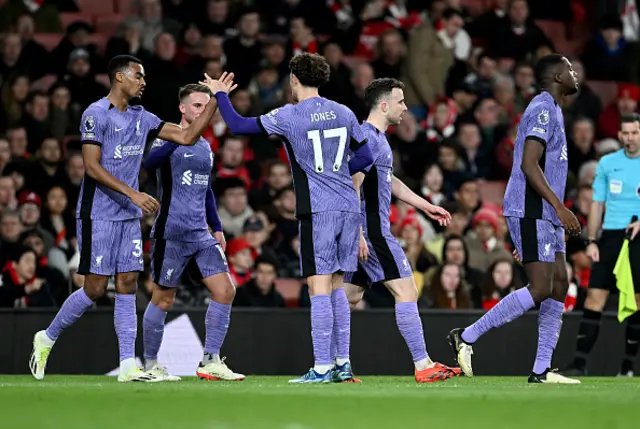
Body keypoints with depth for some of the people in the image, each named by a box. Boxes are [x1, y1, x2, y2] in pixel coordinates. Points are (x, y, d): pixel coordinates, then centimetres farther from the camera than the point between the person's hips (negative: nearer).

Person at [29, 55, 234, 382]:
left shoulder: (141, 118, 12)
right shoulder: (96, 114, -10)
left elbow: (187, 136, 11)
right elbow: (92, 166, -16)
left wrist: (215, 100, 4)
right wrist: (133, 194, -22)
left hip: (129, 217, 7)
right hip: (98, 216, -7)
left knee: (127, 286, 1)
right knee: (95, 288, -6)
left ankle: (128, 365, -1)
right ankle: (47, 338, 14)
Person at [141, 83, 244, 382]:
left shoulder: (205, 147, 17)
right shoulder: (168, 138, -6)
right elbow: (149, 162, -29)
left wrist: (217, 227, 19)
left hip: (201, 234, 7)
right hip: (172, 232, -7)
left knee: (225, 291, -5)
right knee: (163, 299, 1)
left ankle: (211, 361, 0)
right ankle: (150, 364, 14)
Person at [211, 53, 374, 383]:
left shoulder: (288, 116, -5)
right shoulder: (344, 113, 9)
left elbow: (238, 125, 1)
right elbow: (365, 158, 14)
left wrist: (220, 94, 16)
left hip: (318, 210, -6)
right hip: (349, 208, 6)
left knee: (319, 286, -7)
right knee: (336, 287, 13)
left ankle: (321, 368, -11)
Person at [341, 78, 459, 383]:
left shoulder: (376, 138, 19)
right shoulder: (367, 138, -14)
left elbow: (390, 182, 32)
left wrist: (426, 206, 31)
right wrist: (357, 233, -24)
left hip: (366, 232, 11)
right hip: (372, 231, -11)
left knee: (349, 296, 9)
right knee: (406, 292, -8)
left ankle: (336, 364, 11)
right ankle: (423, 366, -7)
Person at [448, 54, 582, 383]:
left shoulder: (550, 110, 20)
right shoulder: (542, 109, -12)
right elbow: (529, 164, -22)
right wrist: (559, 207, -26)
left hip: (544, 215, 10)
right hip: (530, 212, -10)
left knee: (559, 285, 4)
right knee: (540, 289, -13)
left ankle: (542, 369, 3)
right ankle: (467, 337, -7)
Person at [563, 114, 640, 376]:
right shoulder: (607, 163, 9)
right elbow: (597, 205, 12)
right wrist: (591, 241, 3)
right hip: (611, 236, 2)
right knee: (594, 298, -5)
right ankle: (580, 362, -6)